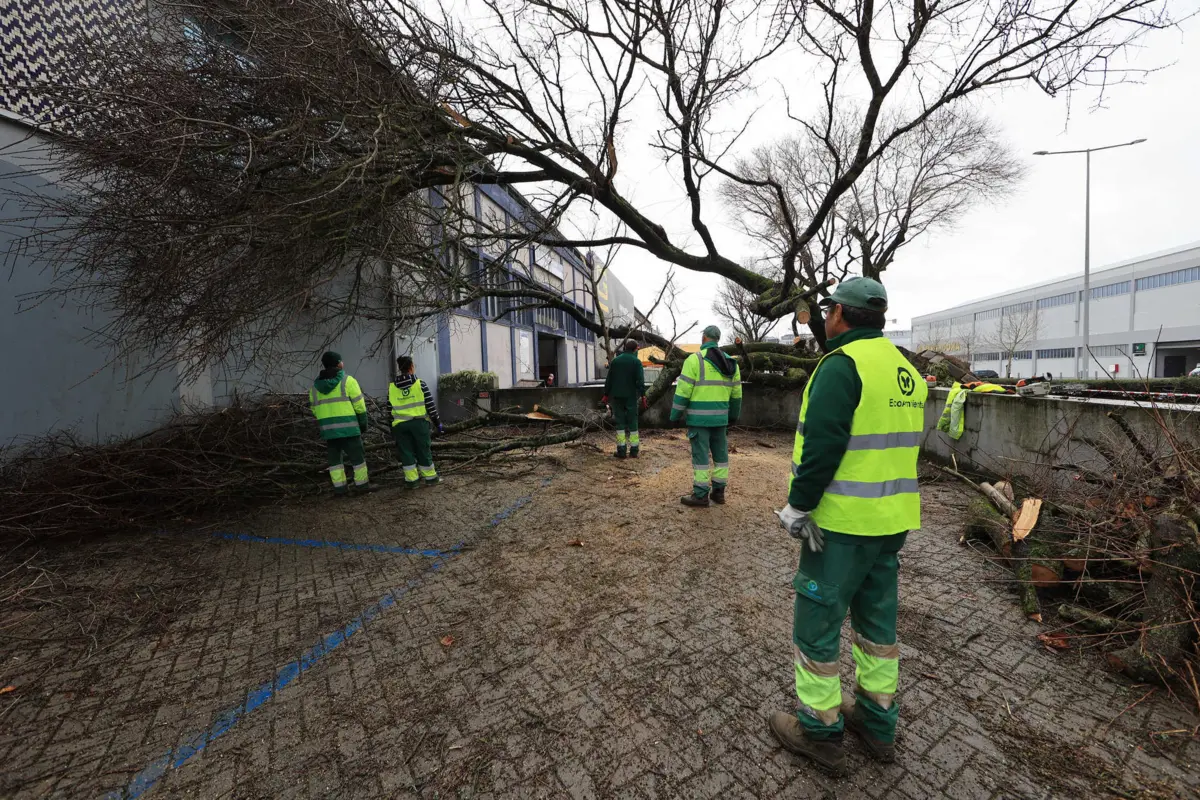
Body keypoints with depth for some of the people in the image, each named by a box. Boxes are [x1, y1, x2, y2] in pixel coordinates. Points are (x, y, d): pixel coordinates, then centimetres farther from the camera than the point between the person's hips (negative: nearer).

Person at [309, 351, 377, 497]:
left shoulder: (315, 385, 11)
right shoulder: (347, 381, -7)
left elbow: (314, 409, 13)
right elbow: (359, 405, -8)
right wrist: (363, 423, 3)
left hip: (327, 429, 5)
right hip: (348, 427, -5)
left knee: (335, 458, 12)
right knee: (357, 456, 6)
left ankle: (339, 488, 14)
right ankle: (362, 485, 12)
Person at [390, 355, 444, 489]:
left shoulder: (391, 387, 3)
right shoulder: (420, 384, -6)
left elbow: (389, 410, 7)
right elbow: (431, 406, -6)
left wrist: (392, 428, 15)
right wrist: (438, 423, 1)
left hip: (400, 425, 2)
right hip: (419, 422, -2)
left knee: (406, 452, 9)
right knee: (424, 451, 7)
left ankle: (411, 480, 12)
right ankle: (430, 478, 15)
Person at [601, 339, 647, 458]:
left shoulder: (615, 360, 6)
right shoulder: (636, 361, -4)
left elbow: (609, 379, 8)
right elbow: (640, 381, -12)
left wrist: (606, 395, 13)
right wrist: (643, 396, -10)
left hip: (617, 396, 2)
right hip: (631, 396, -2)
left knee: (619, 421, 5)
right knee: (632, 422, 5)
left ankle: (621, 451, 2)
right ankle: (634, 451, 5)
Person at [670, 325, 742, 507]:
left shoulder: (695, 359, -9)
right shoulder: (730, 363, 10)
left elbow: (683, 391, -12)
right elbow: (736, 394, 14)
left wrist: (675, 415, -5)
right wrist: (733, 416, 24)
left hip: (698, 417, -6)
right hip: (719, 417, 6)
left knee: (700, 454, -2)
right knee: (720, 453, 14)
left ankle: (700, 495, 4)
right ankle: (719, 492, 22)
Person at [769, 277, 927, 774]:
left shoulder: (842, 364, -17)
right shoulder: (905, 368, 10)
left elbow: (821, 444, -24)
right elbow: (901, 445, 15)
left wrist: (798, 506, -15)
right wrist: (891, 511, 21)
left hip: (842, 521, -9)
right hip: (892, 519, 9)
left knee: (816, 621, 7)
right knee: (877, 618, 21)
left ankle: (818, 730, 23)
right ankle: (878, 723, 37)